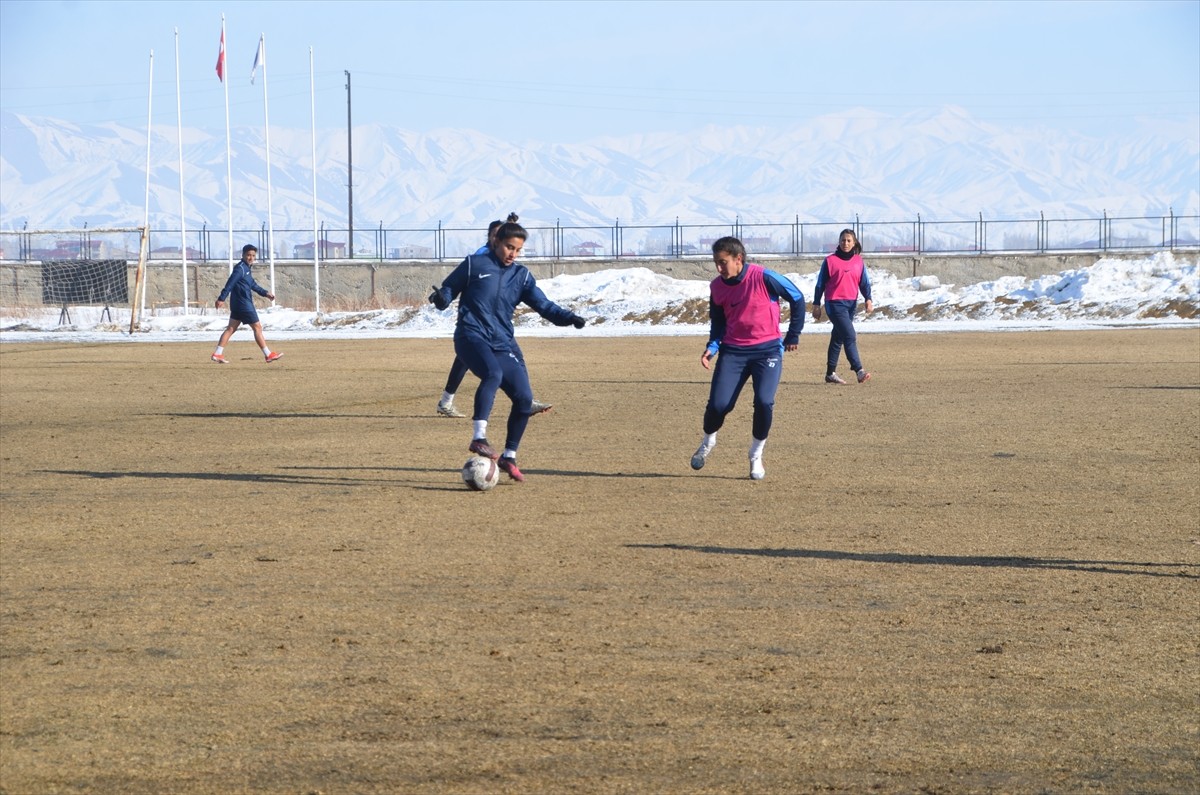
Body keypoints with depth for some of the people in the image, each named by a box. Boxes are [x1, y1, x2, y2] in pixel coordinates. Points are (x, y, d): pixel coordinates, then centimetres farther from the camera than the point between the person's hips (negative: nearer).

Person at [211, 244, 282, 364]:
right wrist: (221, 299, -25)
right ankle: (269, 355, 3)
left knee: (231, 329, 10)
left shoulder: (246, 268, 15)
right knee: (257, 327, -2)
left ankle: (217, 354, 8)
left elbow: (252, 284, 26)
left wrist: (265, 293, 23)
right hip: (244, 304, -10)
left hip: (237, 304, 10)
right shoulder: (240, 268, -16)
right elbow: (230, 284, -21)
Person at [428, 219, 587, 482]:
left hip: (503, 344, 5)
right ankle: (479, 438, -40)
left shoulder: (521, 276, 14)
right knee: (493, 373, -35)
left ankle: (509, 457, 13)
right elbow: (448, 290, 8)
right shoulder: (474, 265, 4)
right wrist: (440, 297, -16)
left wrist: (569, 318, -7)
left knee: (524, 398, -5)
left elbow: (544, 305, 10)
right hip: (472, 336, -5)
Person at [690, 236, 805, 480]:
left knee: (764, 402, -20)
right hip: (733, 350, 3)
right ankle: (708, 442, 24)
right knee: (718, 404, -10)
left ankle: (756, 456, 4)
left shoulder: (763, 277, -14)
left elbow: (797, 298, -2)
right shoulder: (717, 287, -1)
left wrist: (793, 335, 4)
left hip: (767, 349, -3)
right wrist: (712, 347, -5)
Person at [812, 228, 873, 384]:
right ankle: (859, 371, -24)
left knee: (838, 338, 12)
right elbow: (820, 284, 2)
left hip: (852, 304, 5)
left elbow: (864, 282, 6)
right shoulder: (830, 260, -2)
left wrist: (868, 299, -10)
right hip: (835, 303, -5)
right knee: (850, 336, -17)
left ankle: (831, 373, 20)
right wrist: (816, 304, 1)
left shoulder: (858, 261, 9)